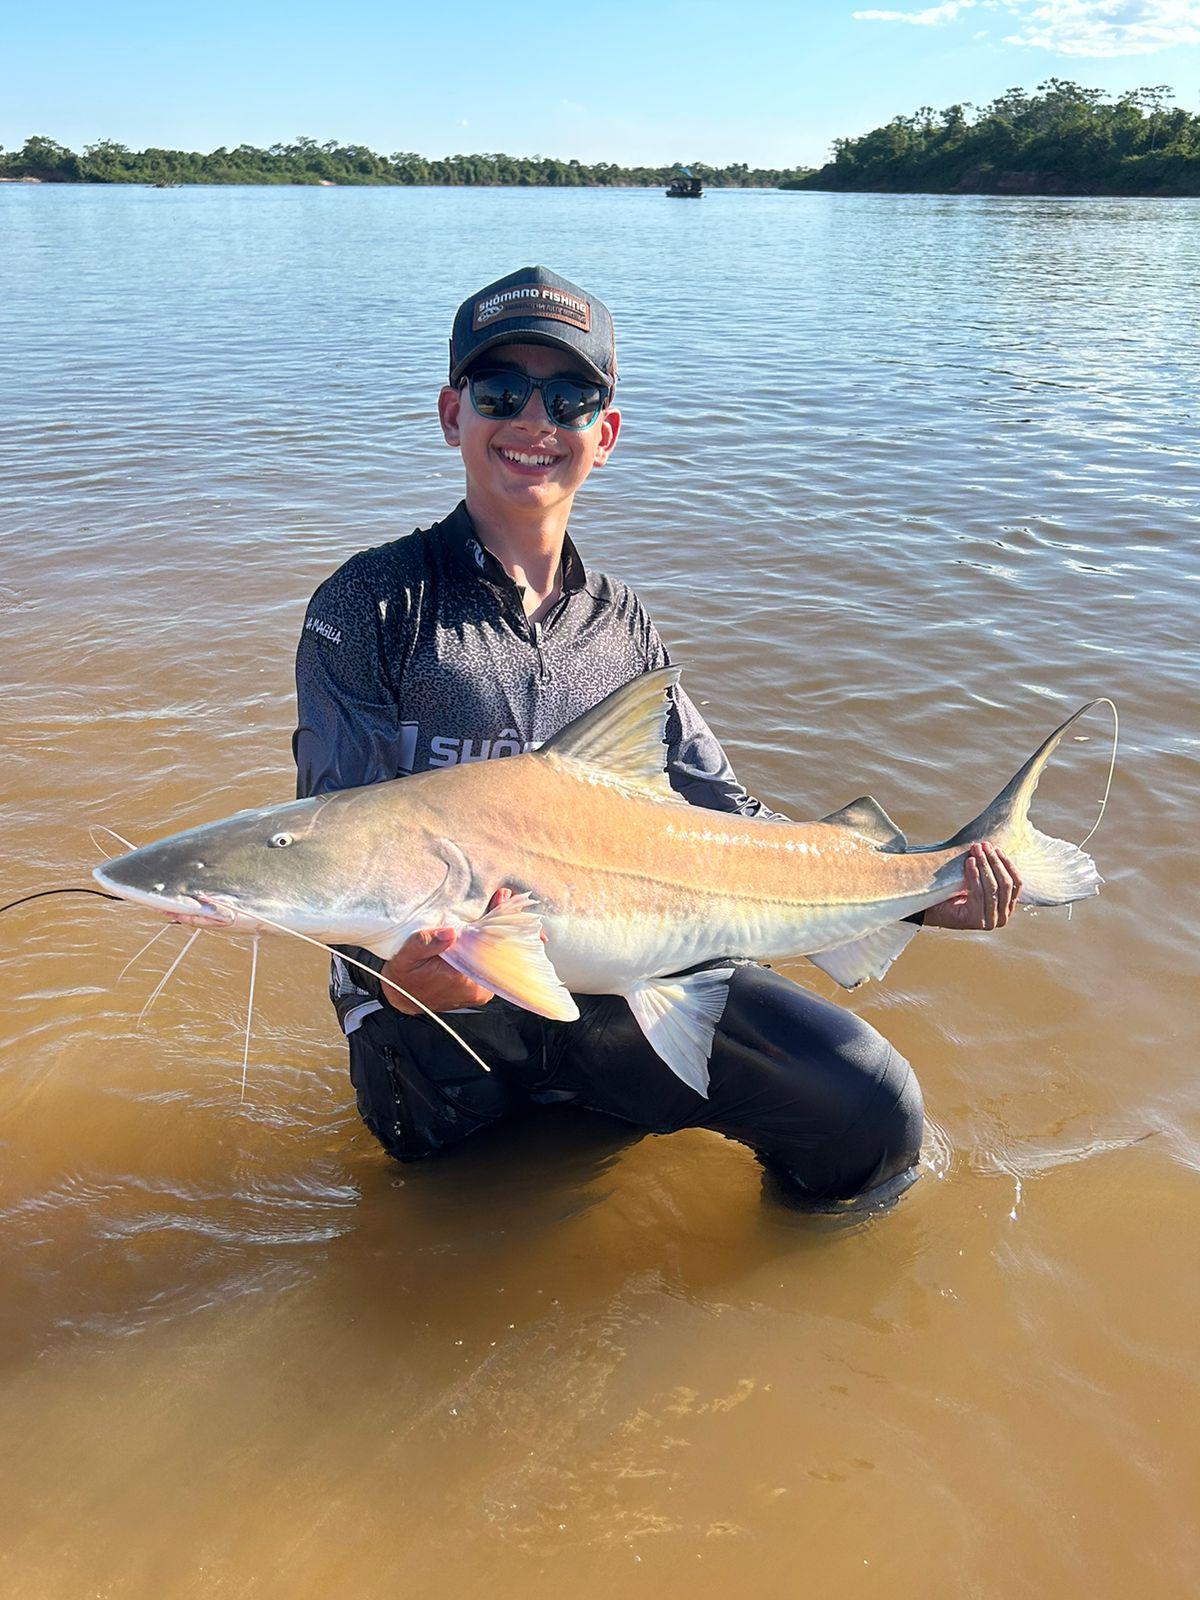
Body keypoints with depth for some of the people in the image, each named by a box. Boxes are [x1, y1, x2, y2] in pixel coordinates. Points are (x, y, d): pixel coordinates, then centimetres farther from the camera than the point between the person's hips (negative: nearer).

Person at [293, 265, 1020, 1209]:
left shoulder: (622, 624, 10)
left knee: (871, 1108, -15)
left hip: (625, 980, 2)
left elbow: (727, 820, 11)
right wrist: (393, 970, -31)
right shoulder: (368, 608, -3)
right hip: (436, 1000, -1)